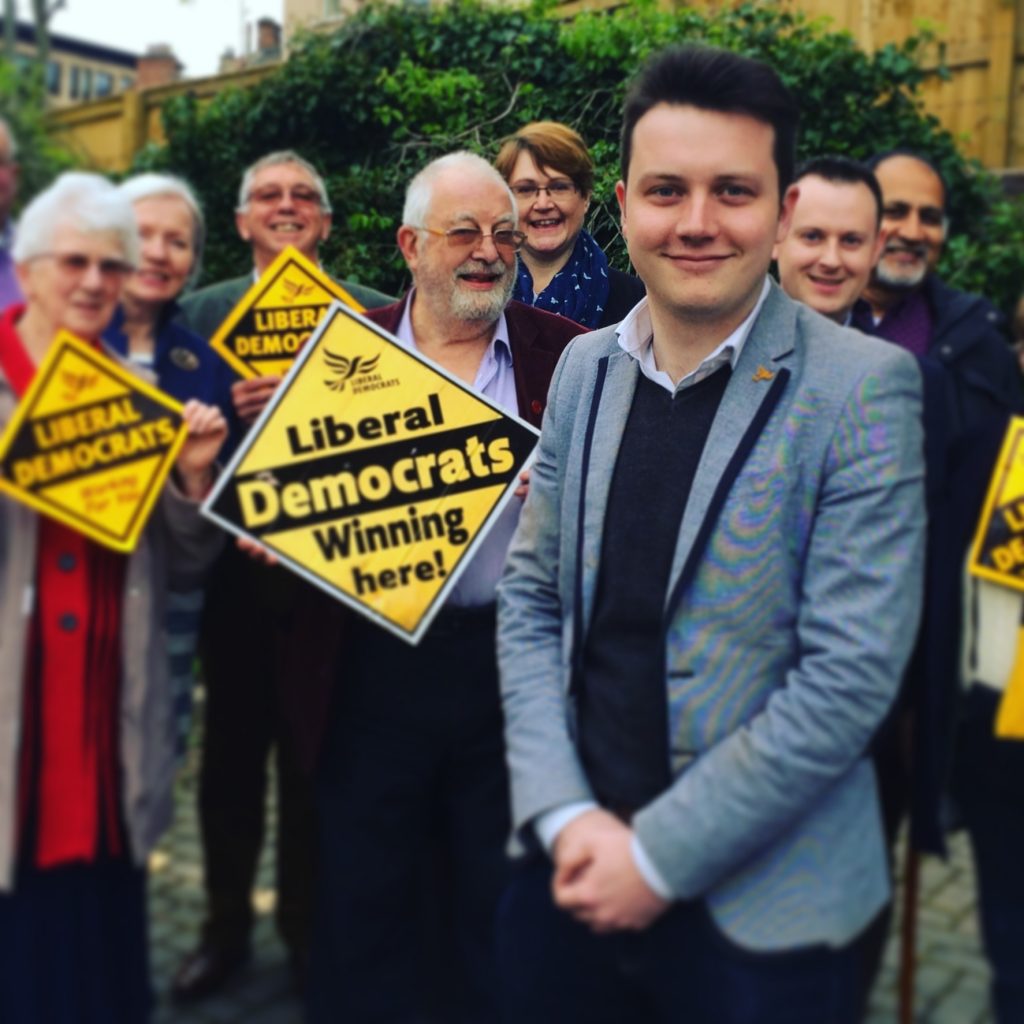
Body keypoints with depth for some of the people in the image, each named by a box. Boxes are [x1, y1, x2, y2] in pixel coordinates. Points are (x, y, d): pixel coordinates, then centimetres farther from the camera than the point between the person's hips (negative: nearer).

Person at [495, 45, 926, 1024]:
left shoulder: (863, 388, -12)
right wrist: (565, 816, -7)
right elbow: (528, 600, 3)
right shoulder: (583, 367, 3)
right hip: (573, 871, 4)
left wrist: (659, 853, -14)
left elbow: (852, 673, -16)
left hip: (760, 904, -4)